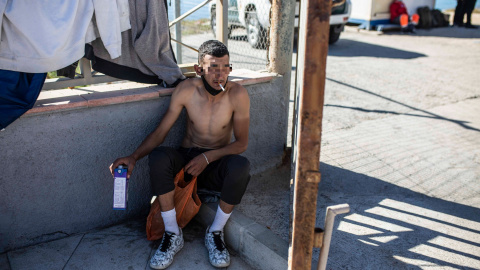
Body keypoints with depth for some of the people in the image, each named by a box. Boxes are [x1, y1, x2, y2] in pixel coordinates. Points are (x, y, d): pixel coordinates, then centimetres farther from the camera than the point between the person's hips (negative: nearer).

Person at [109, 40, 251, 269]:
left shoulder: (237, 94, -16)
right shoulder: (186, 90, -12)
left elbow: (242, 143, -11)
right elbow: (160, 132, -8)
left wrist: (207, 157, -23)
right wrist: (133, 158, -23)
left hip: (217, 165, -1)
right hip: (186, 158, 1)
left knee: (240, 166, -35)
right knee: (157, 157, -31)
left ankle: (215, 232, -10)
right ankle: (172, 235, -14)